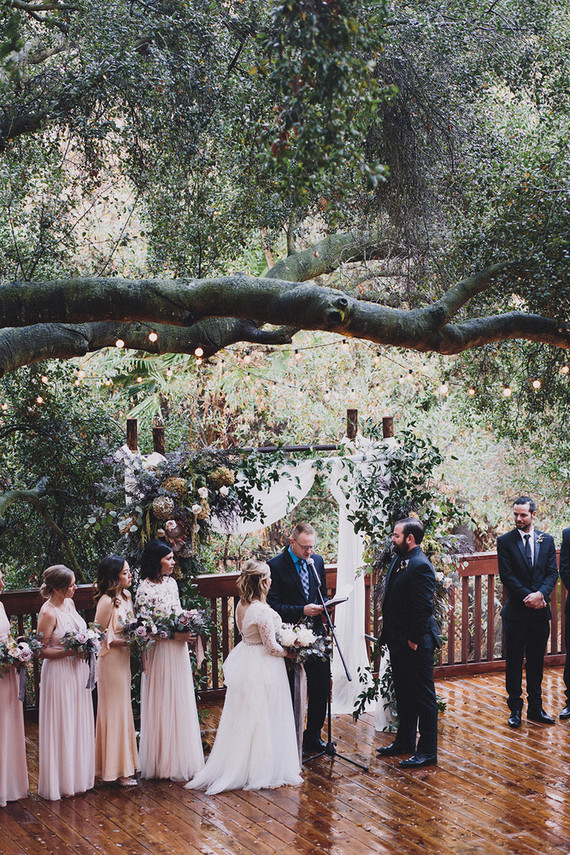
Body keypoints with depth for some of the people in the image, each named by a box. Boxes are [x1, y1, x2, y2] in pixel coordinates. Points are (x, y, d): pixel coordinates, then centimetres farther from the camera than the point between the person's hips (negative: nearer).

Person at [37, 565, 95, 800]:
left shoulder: (69, 603, 4)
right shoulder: (48, 613, -19)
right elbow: (41, 650, -17)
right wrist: (69, 651, -24)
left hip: (78, 671, 8)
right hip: (59, 674, -8)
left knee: (80, 724, 15)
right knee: (62, 728, 2)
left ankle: (79, 775, 27)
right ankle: (61, 782, 14)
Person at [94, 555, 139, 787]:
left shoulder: (126, 596, 6)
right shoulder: (106, 601, -20)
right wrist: (122, 641, -20)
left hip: (123, 658, 9)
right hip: (110, 660, -8)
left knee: (123, 709, 16)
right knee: (114, 711, -1)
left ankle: (125, 760, 27)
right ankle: (118, 770, 7)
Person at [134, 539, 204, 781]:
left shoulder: (171, 582, 7)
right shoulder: (145, 589, -15)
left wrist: (188, 627, -3)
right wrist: (174, 635, -20)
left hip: (178, 651, 7)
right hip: (160, 652, -7)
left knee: (181, 704, 12)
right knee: (162, 706, 1)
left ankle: (181, 759, 23)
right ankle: (164, 763, 12)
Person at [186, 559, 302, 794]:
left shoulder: (241, 606, 2)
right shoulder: (262, 611, -24)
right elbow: (271, 646, -20)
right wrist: (289, 651, -1)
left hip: (245, 666, 8)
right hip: (264, 668, -8)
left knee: (244, 719, 16)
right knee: (263, 719, 4)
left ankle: (237, 768, 25)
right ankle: (262, 770, 13)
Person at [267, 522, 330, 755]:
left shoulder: (317, 561, 7)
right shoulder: (275, 566, -11)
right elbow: (273, 607, -13)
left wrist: (323, 605, -4)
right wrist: (302, 611, -23)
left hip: (316, 633, 5)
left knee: (321, 688, 9)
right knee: (292, 692, 5)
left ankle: (313, 737, 24)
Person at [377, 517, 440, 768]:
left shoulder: (420, 566, -20)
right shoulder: (399, 561, 11)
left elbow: (424, 608, -22)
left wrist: (414, 640, -20)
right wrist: (388, 632, 14)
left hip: (415, 644, -10)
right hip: (398, 643, 10)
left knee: (423, 698, 0)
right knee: (403, 694, 20)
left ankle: (428, 752, 7)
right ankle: (405, 741, 33)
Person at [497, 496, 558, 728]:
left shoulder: (546, 540, 7)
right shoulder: (505, 541, -2)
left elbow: (552, 572, 3)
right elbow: (506, 576, -7)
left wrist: (540, 594, -15)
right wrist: (529, 597, -15)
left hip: (539, 612, 3)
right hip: (516, 612, -3)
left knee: (537, 662, 10)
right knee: (514, 661, 3)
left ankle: (535, 708, 18)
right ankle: (515, 709, 12)